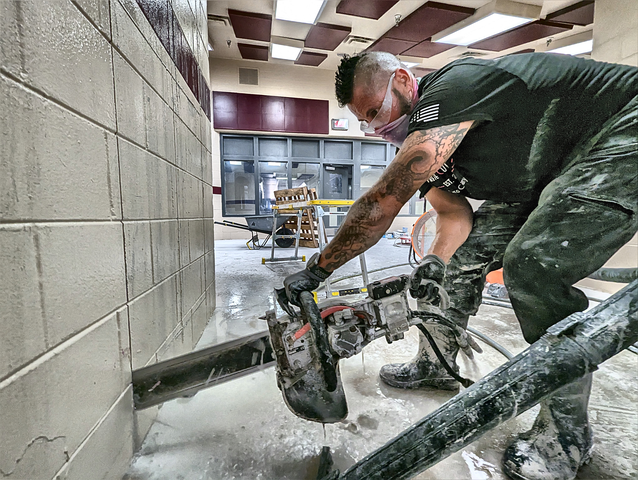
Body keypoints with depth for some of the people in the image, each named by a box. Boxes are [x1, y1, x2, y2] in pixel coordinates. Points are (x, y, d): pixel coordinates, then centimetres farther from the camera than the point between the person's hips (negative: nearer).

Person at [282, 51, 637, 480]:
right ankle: (435, 365, 18)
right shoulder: (418, 144, -1)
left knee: (533, 265, -26)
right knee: (462, 256, 0)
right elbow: (455, 215, -1)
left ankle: (568, 434, -4)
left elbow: (382, 204, -36)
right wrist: (435, 261, -21)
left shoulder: (449, 90, -30)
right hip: (541, 177, 8)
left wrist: (317, 269, -29)